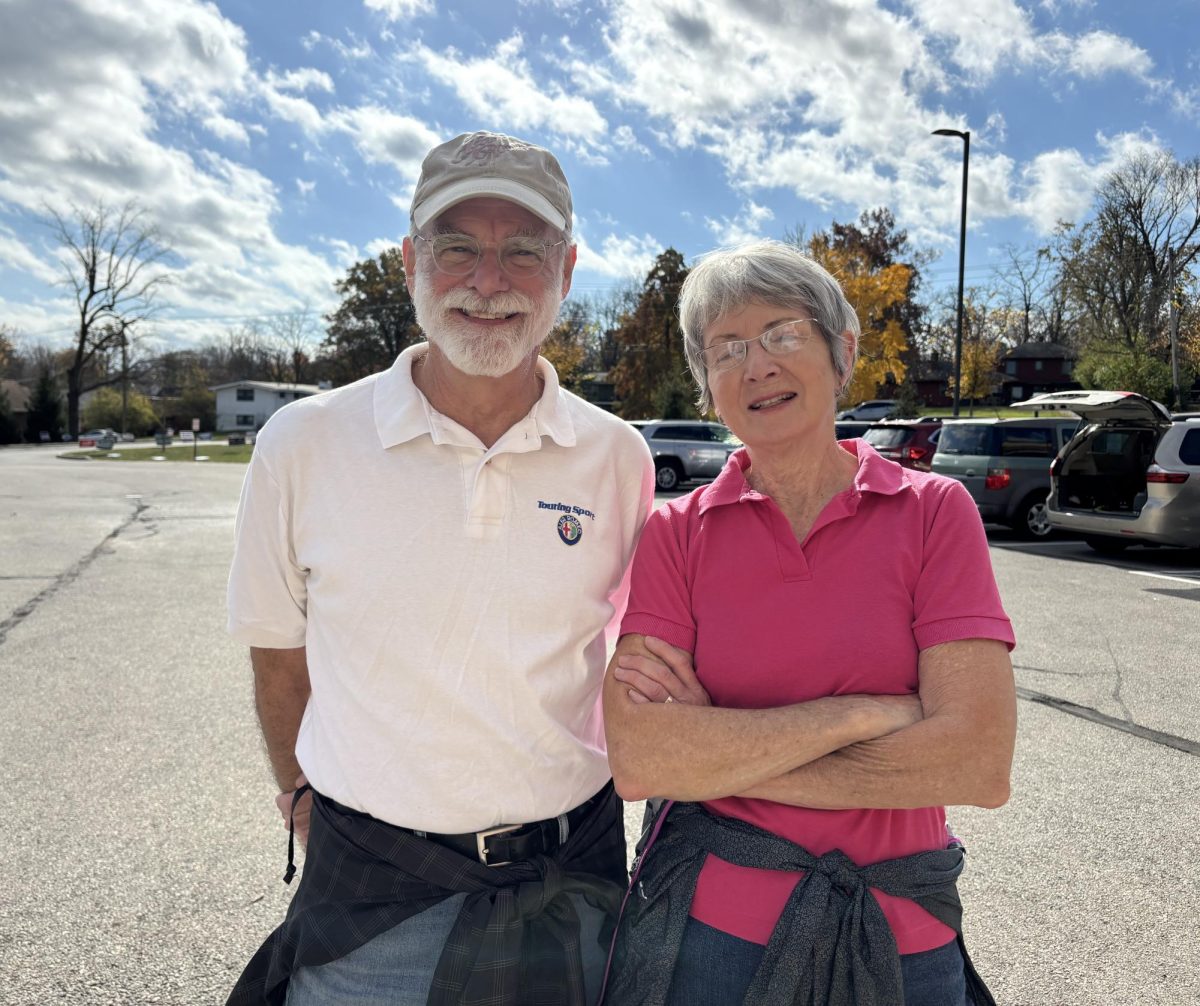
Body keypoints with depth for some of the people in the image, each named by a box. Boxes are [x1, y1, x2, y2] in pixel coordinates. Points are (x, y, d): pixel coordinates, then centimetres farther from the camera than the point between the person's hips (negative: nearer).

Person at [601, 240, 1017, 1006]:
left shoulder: (933, 510, -7)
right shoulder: (677, 531, -6)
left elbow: (979, 763, -17)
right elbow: (637, 761, -17)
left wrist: (716, 750, -16)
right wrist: (864, 713, -19)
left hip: (897, 938, 0)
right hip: (708, 926, 0)